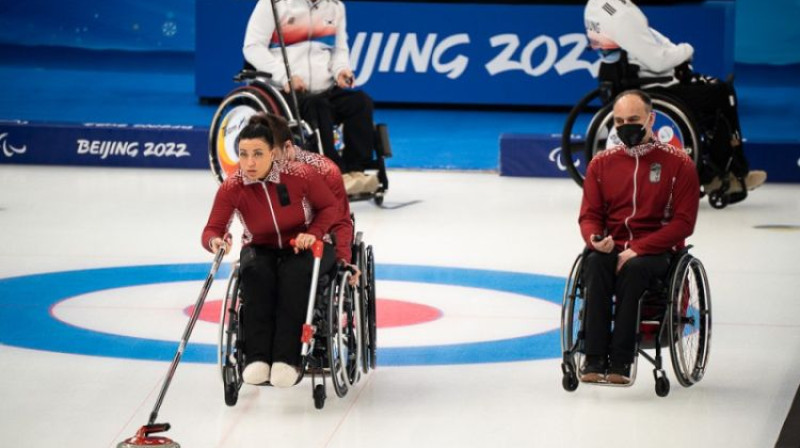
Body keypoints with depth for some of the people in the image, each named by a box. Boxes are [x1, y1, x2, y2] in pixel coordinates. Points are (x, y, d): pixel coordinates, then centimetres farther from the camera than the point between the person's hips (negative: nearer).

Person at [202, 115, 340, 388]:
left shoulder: (301, 175, -20)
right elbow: (212, 230, -18)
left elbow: (330, 206, -5)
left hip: (304, 248, -2)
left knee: (295, 273, -36)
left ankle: (287, 359, -38)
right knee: (254, 271, -33)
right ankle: (257, 357, -37)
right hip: (262, 250, 2)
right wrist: (216, 242, -41)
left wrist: (313, 234, -22)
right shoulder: (231, 188, -16)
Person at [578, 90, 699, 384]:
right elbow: (589, 215, 10)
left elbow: (683, 223, -6)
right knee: (595, 265, -32)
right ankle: (594, 359, -35)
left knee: (633, 269, -36)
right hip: (612, 247, 3)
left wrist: (638, 248, -16)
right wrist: (596, 239, -15)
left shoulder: (678, 164, -1)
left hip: (657, 252, -3)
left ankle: (620, 361, -36)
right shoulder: (601, 164, 10)